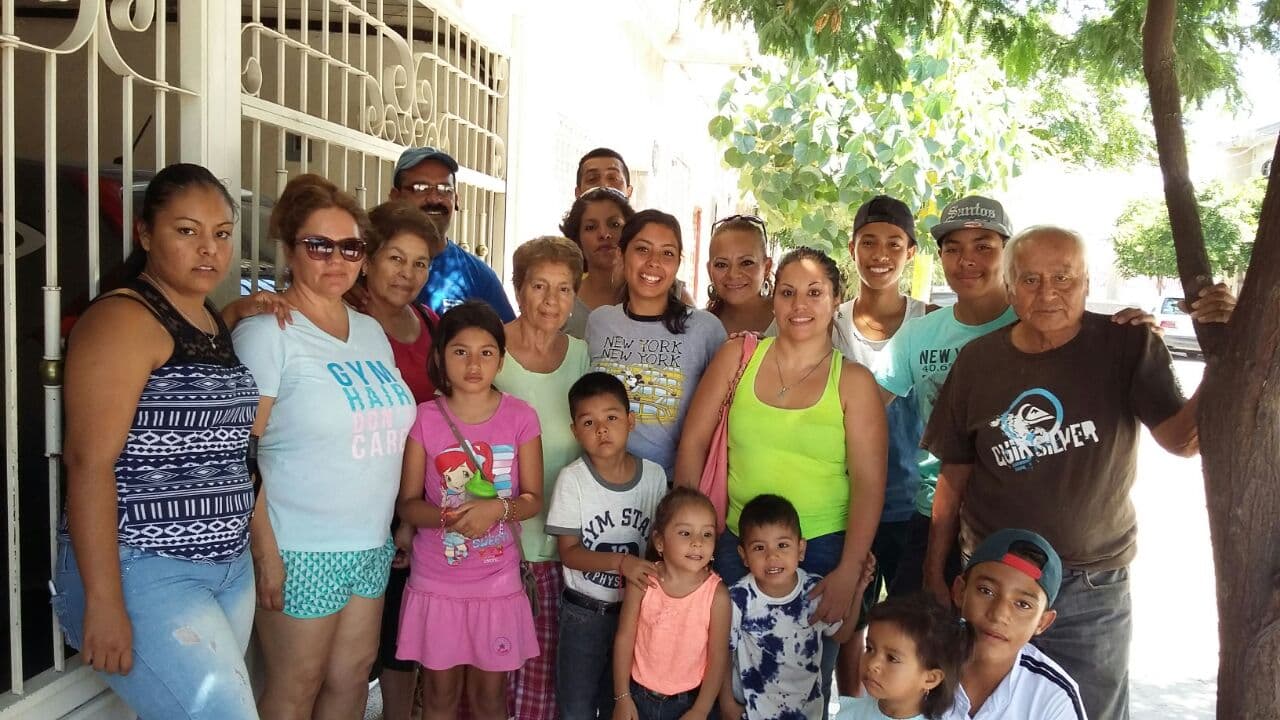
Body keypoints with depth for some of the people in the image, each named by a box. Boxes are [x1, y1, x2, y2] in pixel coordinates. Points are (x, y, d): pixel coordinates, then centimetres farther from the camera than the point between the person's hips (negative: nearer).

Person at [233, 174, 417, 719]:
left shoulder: (372, 330, 10)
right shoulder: (267, 331, -11)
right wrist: (265, 551, -18)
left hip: (372, 544, 7)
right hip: (301, 550, -6)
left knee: (353, 675, 15)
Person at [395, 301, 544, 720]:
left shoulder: (520, 417, -5)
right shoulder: (425, 419, -6)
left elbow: (533, 499, -1)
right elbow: (407, 504, -4)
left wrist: (497, 508, -21)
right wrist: (448, 516, -24)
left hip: (497, 581, 0)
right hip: (436, 581, 0)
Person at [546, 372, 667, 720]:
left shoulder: (654, 476, -6)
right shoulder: (573, 478, -14)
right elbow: (569, 552, -14)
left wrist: (650, 572, -9)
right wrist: (620, 562, -28)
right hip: (584, 611, -2)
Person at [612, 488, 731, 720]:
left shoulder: (716, 595, -17)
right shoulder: (642, 582, -14)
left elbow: (718, 657, -10)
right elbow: (624, 638, -6)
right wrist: (622, 697, -3)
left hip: (687, 701, -1)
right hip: (639, 695, 1)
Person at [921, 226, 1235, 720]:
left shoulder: (1128, 347, -7)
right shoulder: (978, 361, -2)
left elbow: (1182, 440, -16)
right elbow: (954, 474, 3)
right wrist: (934, 573, 4)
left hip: (1093, 591, -2)